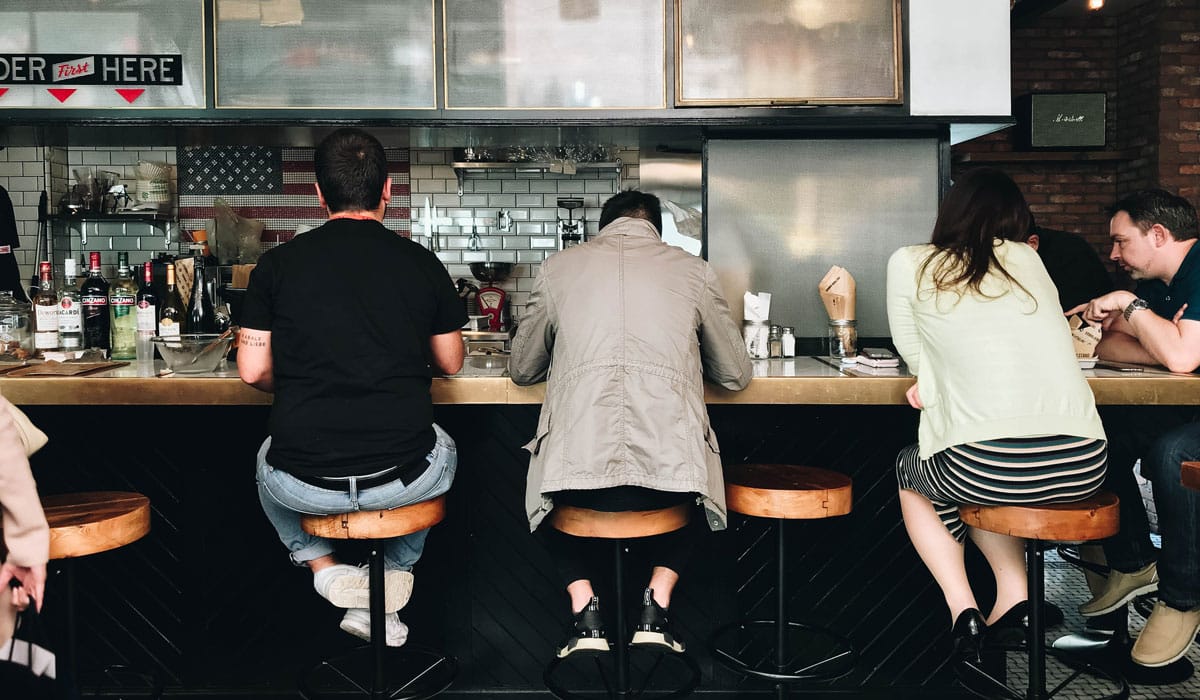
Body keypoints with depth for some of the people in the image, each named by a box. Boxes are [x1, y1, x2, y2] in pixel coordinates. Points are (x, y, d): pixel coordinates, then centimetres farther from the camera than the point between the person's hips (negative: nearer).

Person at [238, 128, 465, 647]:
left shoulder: (278, 263, -2)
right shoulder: (422, 264, 0)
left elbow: (253, 371, 1)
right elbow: (450, 364, 11)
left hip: (305, 484, 1)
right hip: (404, 478, 0)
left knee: (269, 461, 37)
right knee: (443, 450, 35)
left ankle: (324, 567, 16)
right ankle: (389, 587, 25)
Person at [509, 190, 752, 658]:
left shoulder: (559, 267, 13)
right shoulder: (694, 271, 12)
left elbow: (521, 370, 23)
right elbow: (736, 376, 20)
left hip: (577, 477, 0)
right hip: (670, 471, 0)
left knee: (546, 488, 35)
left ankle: (583, 607, 18)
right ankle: (657, 602, 20)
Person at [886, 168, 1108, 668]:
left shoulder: (909, 264, 9)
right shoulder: (1025, 258, 17)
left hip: (985, 467, -4)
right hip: (1084, 466, 4)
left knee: (909, 470, 30)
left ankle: (963, 610, 13)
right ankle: (1015, 599, 18)